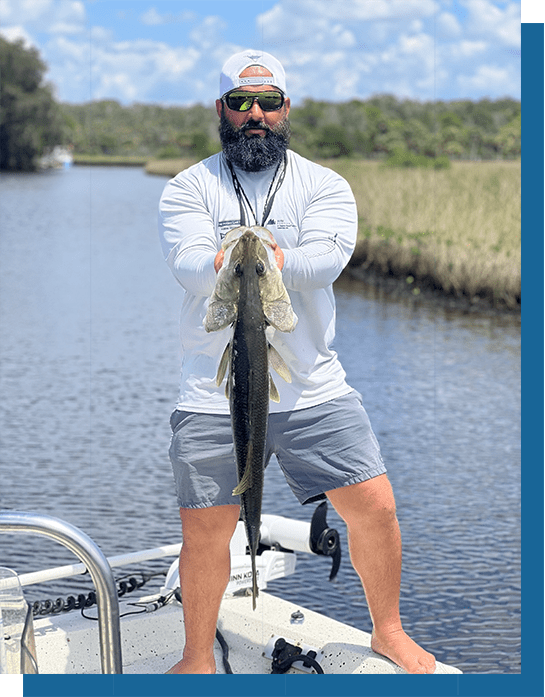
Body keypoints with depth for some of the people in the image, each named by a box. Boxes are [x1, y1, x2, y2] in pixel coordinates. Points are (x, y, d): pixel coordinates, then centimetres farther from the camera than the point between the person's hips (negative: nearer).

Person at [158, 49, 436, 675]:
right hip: (214, 394, -1)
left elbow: (324, 260, -14)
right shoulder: (188, 188, 4)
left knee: (374, 507, -1)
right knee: (203, 531, 2)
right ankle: (198, 660, 26)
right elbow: (189, 263, -15)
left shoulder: (325, 186, 5)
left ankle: (388, 631, 25)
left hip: (314, 388, 1)